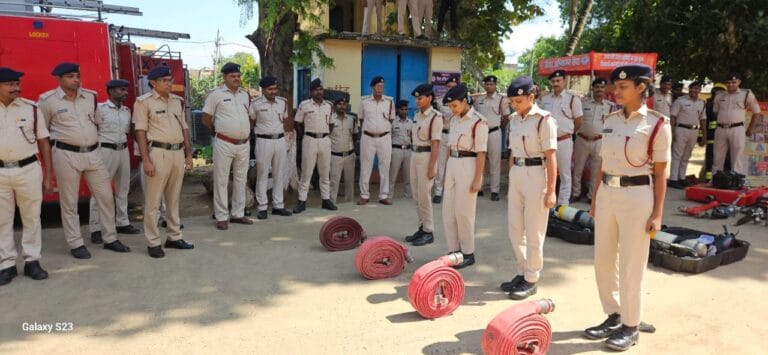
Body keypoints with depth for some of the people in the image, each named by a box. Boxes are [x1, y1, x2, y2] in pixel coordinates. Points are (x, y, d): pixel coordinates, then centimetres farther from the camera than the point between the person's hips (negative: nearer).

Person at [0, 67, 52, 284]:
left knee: (31, 218, 8)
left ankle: (32, 261, 19)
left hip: (29, 169, 0)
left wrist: (48, 176, 2)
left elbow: (44, 143, 4)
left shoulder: (31, 108, 1)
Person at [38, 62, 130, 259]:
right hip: (66, 155, -4)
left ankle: (110, 239, 18)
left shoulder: (90, 96, 7)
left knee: (106, 196, 6)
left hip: (92, 153, 4)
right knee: (69, 202, 5)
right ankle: (76, 244, 16)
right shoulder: (47, 100, -4)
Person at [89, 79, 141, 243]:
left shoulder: (127, 110, 11)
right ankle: (95, 229, 0)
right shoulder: (100, 108, -7)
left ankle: (122, 223, 23)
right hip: (106, 150, -7)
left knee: (123, 188, 12)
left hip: (123, 150, 7)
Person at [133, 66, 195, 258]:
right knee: (153, 200, -2)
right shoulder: (144, 102, -4)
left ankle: (174, 237, 22)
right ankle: (153, 242, 6)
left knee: (174, 198, 13)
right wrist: (146, 160, -14)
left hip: (178, 152, 6)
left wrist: (188, 154, 13)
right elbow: (140, 132, -8)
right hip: (158, 152, -6)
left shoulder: (177, 101, 14)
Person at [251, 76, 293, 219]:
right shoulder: (256, 103, -5)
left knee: (279, 174, 9)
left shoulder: (282, 102, 6)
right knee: (262, 175, 1)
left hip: (280, 140, 4)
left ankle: (278, 205, 18)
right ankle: (262, 207, 6)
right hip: (264, 141, -4)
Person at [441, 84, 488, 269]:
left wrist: (477, 179, -15)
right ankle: (453, 251, 22)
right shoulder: (454, 119, 12)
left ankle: (468, 253, 14)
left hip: (468, 166, -8)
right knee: (448, 210, 10)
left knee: (463, 212, -1)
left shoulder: (478, 122, -12)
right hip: (452, 165, 8)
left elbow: (481, 153, -13)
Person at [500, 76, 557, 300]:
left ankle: (531, 279, 15)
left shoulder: (544, 120, -10)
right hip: (516, 174, 7)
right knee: (515, 229, 12)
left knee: (533, 231, 2)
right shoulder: (514, 119, 10)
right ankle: (522, 273, 28)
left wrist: (551, 190, -15)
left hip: (536, 174, -7)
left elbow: (550, 157, -12)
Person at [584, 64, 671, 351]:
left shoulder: (657, 124, -7)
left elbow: (660, 173, -6)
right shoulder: (611, 120, 8)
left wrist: (657, 213, -9)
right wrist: (595, 199, 14)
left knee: (630, 267, 4)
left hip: (636, 197, -6)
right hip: (607, 194, 6)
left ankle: (631, 327, 22)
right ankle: (613, 317, 31)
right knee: (603, 262, 13)